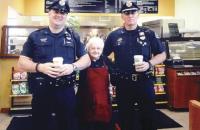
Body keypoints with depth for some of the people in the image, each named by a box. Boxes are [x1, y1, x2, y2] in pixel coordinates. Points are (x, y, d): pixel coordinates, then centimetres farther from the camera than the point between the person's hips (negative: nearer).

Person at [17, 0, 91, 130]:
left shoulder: (74, 36, 9)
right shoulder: (35, 36, 5)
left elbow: (87, 60, 8)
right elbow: (22, 62, 3)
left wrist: (73, 66, -13)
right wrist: (40, 67, -17)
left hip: (67, 92, 1)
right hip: (41, 92, 0)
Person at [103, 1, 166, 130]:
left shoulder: (148, 34, 2)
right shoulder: (114, 35, 4)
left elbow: (162, 54, 4)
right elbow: (103, 55, 12)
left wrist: (149, 63, -12)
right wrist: (112, 69, 0)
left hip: (144, 82, 0)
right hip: (123, 84, 1)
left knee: (148, 117, 8)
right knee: (126, 118, 13)